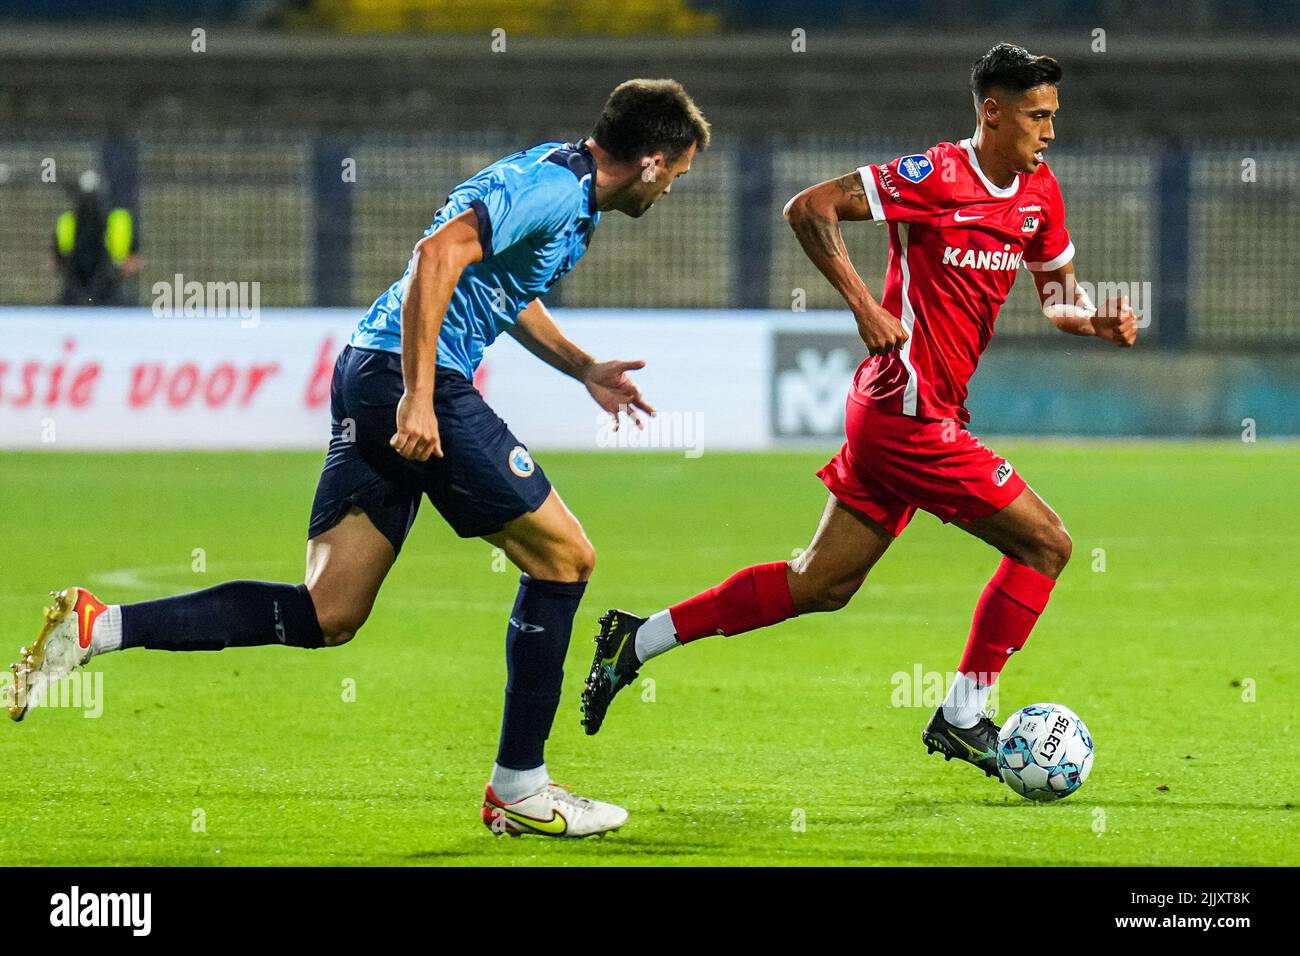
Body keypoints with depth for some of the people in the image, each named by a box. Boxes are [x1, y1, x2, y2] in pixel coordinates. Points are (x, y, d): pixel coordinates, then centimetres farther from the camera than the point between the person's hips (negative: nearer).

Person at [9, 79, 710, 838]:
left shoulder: (560, 183, 21)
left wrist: (584, 369, 33)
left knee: (328, 615, 3)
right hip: (413, 380, -10)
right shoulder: (554, 189, -11)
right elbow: (440, 253, -24)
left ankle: (99, 627, -7)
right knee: (564, 555, 2)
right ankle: (520, 787, 7)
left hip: (371, 377, 10)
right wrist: (419, 397, -27)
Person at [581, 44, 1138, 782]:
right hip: (911, 411, -9)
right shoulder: (938, 176, -15)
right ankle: (962, 720, 3)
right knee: (1045, 543, -5)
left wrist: (1097, 320, -2)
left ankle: (639, 640, 17)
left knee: (822, 586, 12)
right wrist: (864, 304, -22)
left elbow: (1057, 290, 20)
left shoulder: (1039, 192, 10)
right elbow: (809, 208, -16)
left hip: (893, 415, 9)